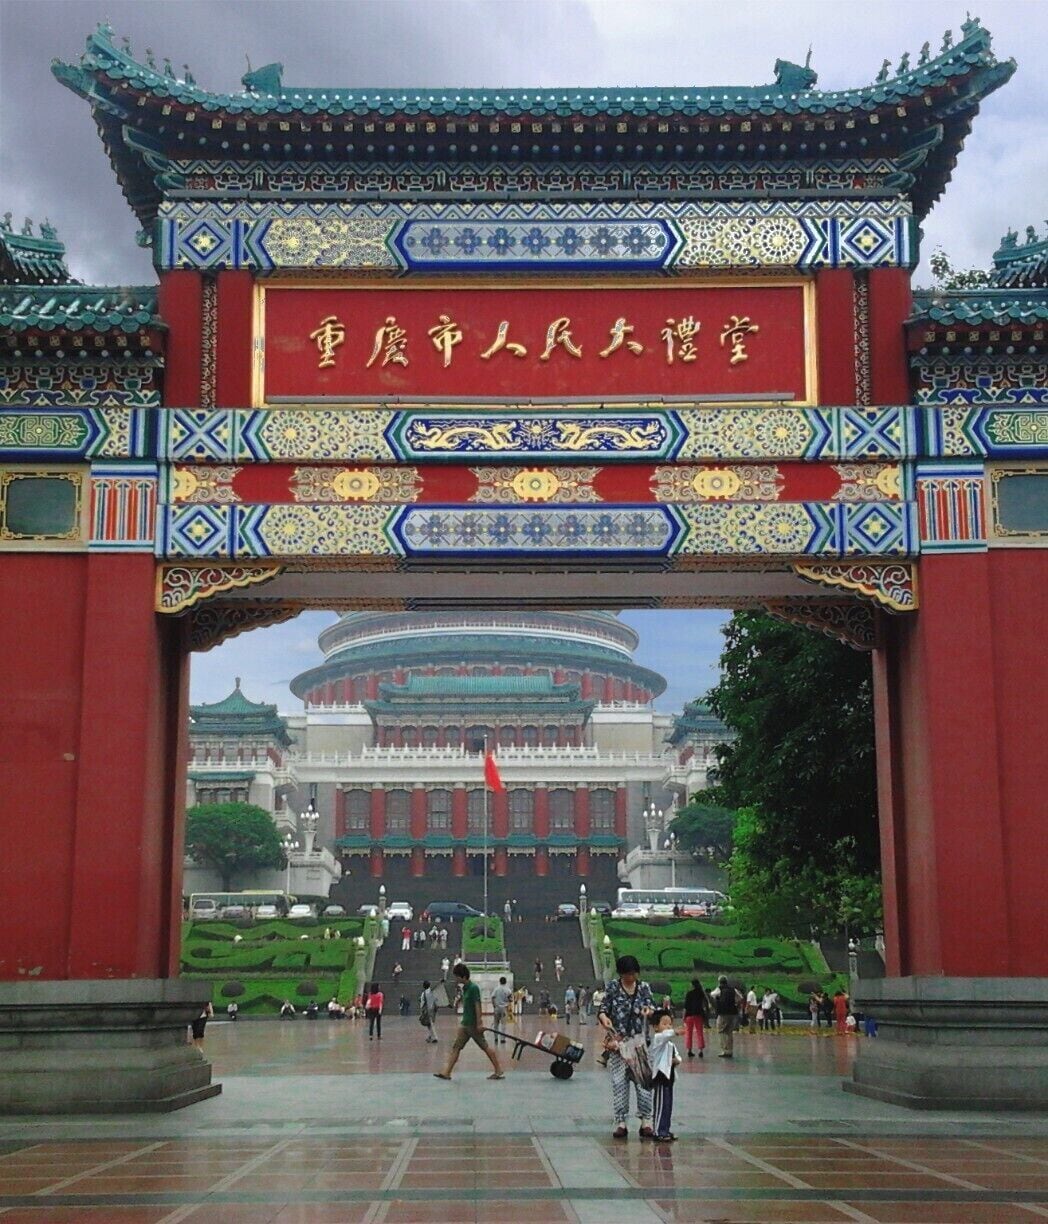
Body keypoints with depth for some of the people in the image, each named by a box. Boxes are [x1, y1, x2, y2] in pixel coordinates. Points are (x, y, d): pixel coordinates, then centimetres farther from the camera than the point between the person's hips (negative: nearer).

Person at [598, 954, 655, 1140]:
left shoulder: (644, 987, 6)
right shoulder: (613, 986, 1)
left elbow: (650, 1005, 2)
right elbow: (603, 1008, -2)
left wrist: (648, 1010, -22)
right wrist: (604, 1017, -25)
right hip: (617, 1041, -1)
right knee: (619, 1082, 0)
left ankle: (646, 1121, 3)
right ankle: (620, 1123, 6)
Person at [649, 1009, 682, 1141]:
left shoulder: (670, 1042, 18)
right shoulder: (658, 1038, -11)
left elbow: (677, 1055, 22)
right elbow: (667, 1034, -33)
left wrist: (677, 1060, -2)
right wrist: (676, 1032, -52)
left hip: (669, 1076, 9)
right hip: (660, 1077, -9)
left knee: (668, 1106, 14)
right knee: (661, 1106, -6)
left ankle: (665, 1130, 23)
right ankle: (659, 1132, -1)